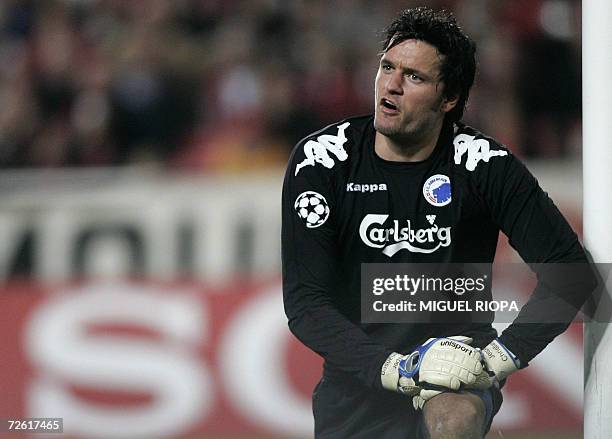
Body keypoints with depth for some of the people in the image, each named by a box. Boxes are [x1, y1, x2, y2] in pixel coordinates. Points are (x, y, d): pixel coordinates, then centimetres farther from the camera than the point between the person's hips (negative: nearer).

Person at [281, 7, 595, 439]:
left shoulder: (482, 164, -10)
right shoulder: (320, 160, -9)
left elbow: (569, 269, -10)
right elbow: (304, 301, -13)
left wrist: (500, 355, -23)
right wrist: (395, 368, -26)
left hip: (458, 369, -2)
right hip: (359, 378, 3)